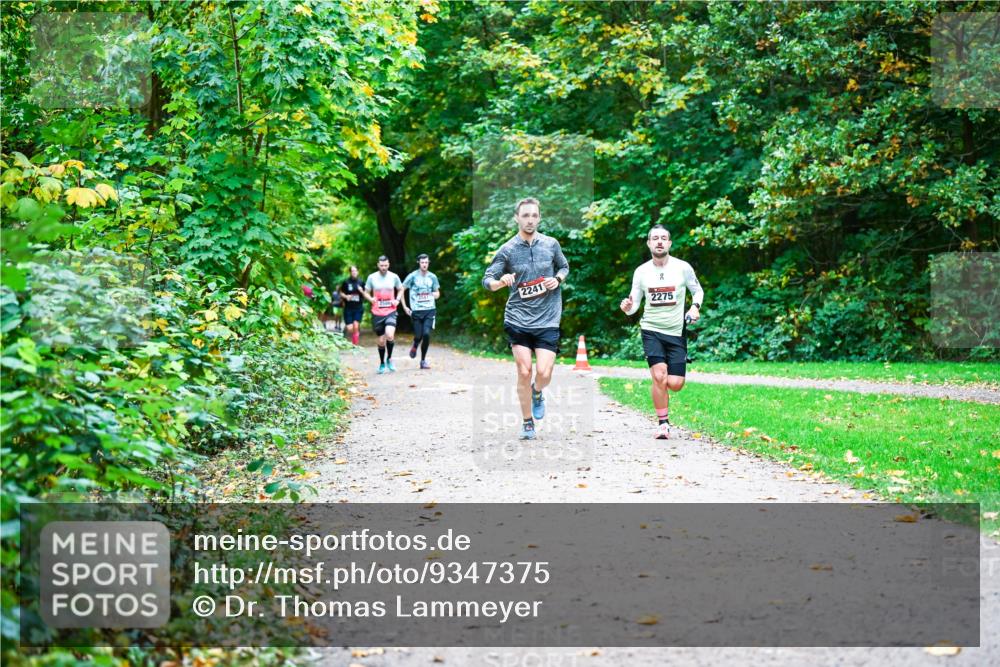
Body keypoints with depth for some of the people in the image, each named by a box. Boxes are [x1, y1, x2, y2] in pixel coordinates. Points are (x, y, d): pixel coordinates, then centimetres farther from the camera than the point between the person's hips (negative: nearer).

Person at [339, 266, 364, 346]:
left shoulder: (360, 283, 5)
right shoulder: (346, 282, -1)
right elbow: (341, 293, 8)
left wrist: (361, 291, -8)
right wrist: (346, 296, -11)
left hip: (358, 308, 1)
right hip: (348, 308, -1)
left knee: (356, 326, -13)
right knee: (350, 329, -6)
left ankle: (355, 344, -2)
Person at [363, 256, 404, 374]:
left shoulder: (394, 277, 1)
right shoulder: (372, 277, 0)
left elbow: (400, 289, 17)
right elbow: (366, 292, 10)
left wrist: (397, 300, -1)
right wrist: (370, 299, -11)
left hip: (390, 312, -1)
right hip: (377, 313, 1)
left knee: (390, 335, -23)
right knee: (381, 340, 7)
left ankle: (389, 358, 1)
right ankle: (382, 363, 27)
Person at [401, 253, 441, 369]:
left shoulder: (432, 277, 7)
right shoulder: (413, 276, -1)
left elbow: (437, 293, 20)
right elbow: (402, 290, 6)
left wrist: (436, 294, -4)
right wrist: (405, 307, 1)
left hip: (430, 310, 1)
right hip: (416, 311, -1)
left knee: (426, 334, -14)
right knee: (418, 336, -2)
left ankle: (423, 360, 2)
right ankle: (415, 346, 37)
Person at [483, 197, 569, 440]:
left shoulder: (551, 244, 3)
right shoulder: (507, 250, -2)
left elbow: (564, 266, 20)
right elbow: (487, 280, -1)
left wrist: (557, 279, -2)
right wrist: (501, 281, -23)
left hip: (547, 320, 1)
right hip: (518, 319, -1)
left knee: (544, 373, -9)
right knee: (524, 372, -2)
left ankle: (537, 393, 28)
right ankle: (527, 422, 15)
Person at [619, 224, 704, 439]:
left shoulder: (683, 268, -3)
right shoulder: (641, 272, 0)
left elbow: (698, 291, 11)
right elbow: (634, 304, 5)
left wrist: (695, 307, -9)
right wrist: (627, 308, -18)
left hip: (676, 332, 0)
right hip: (651, 330, 0)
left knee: (675, 384, -7)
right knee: (659, 377, -17)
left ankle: (661, 386, 31)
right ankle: (663, 424, -1)